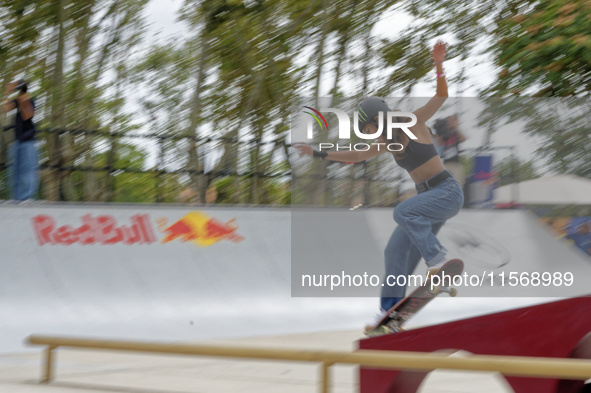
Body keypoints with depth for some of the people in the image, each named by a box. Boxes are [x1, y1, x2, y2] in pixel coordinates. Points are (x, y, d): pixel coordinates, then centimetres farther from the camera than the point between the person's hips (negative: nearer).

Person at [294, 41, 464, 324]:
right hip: (429, 197, 8)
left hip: (449, 193, -8)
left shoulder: (414, 122, -8)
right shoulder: (388, 142, 13)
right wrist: (319, 154, 21)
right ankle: (390, 308, 4)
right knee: (396, 251, 0)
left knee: (402, 213, -32)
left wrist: (438, 65, -33)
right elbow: (356, 156, 22)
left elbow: (441, 96, -18)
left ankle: (437, 258, -22)